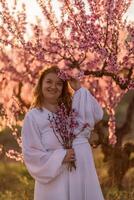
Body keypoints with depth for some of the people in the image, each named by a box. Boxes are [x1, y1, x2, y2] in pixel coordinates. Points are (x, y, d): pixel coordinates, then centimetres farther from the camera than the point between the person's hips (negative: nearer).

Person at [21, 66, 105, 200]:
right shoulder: (33, 116, -3)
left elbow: (97, 115, -5)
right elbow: (30, 152, -7)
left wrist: (79, 89, -6)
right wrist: (60, 157, -15)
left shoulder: (71, 107, 10)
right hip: (56, 177, -4)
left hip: (83, 173, 4)